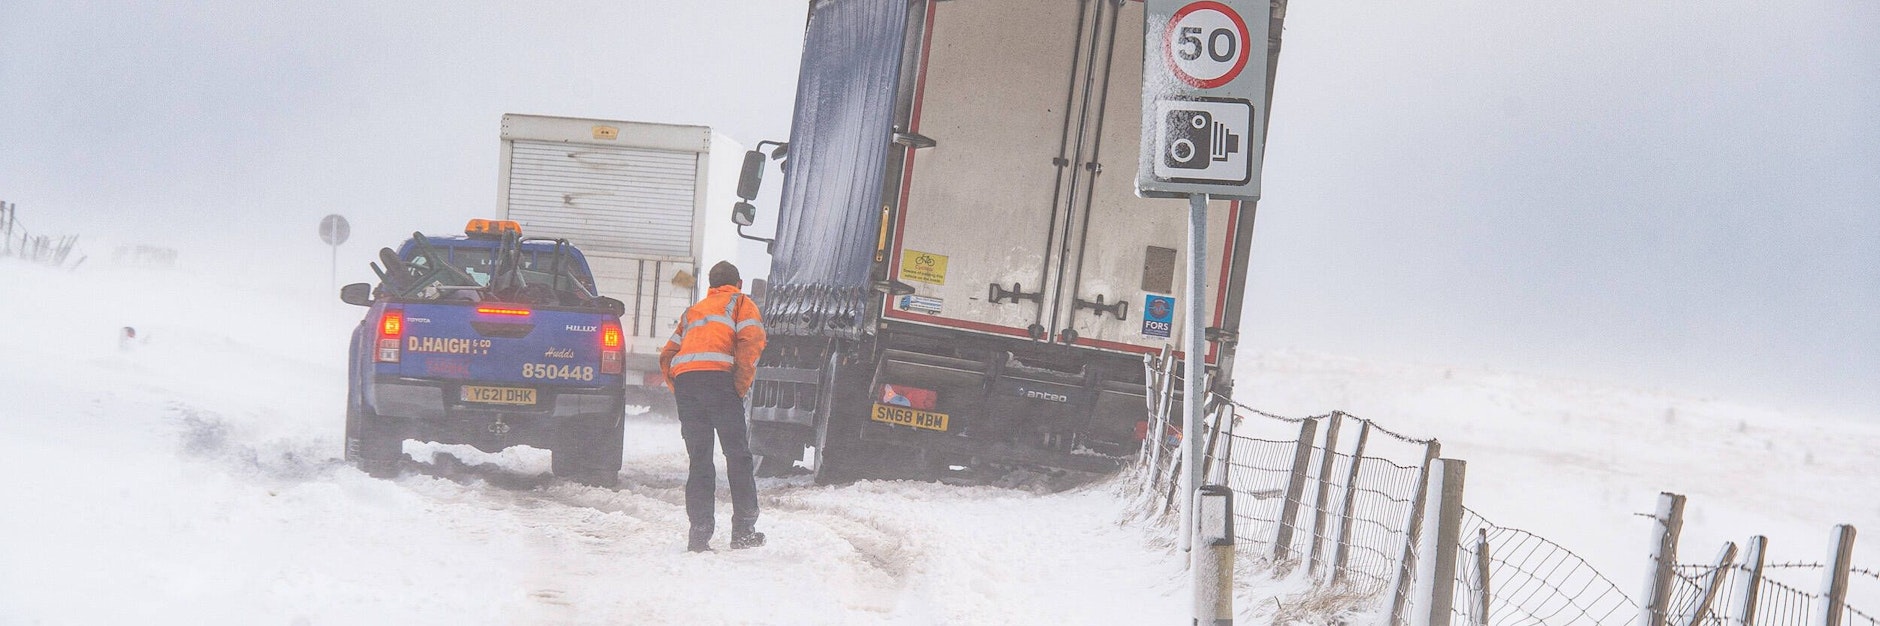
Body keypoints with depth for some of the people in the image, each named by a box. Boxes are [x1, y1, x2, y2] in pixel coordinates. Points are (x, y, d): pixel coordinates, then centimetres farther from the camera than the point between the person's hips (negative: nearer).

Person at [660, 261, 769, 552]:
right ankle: (743, 531, -2)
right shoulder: (741, 303, 18)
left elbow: (667, 355, 26)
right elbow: (752, 341, -2)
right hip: (718, 375, -5)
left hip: (683, 377, 5)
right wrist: (741, 386, -1)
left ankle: (699, 535, 0)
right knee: (738, 455, 2)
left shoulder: (693, 311, 34)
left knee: (699, 460, 8)